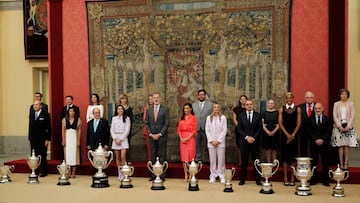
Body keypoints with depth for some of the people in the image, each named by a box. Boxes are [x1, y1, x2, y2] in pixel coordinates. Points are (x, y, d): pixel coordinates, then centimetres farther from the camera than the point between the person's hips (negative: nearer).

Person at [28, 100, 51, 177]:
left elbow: (49, 128, -6)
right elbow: (30, 127, 15)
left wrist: (47, 139, -10)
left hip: (42, 140, -5)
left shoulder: (45, 115, -3)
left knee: (42, 156, 0)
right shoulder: (31, 115, 13)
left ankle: (44, 172, 10)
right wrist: (30, 139, 11)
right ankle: (35, 172, 13)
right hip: (33, 139, 5)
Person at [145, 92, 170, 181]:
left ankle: (162, 175, 3)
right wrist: (150, 134, -4)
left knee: (162, 155, -1)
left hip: (162, 136, -3)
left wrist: (159, 134, -10)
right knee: (153, 155, 4)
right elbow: (146, 123, 9)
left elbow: (167, 123, -5)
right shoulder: (149, 110, 10)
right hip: (151, 136, 3)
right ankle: (153, 174, 9)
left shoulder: (165, 109, 0)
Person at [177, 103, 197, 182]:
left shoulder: (193, 117, 0)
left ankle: (190, 175, 1)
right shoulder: (181, 118, 13)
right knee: (184, 157, 2)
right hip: (182, 139, 4)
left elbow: (194, 130, -5)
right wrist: (181, 138, -5)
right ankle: (186, 175, 7)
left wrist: (187, 138, -13)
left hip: (190, 138, -4)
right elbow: (179, 129, 11)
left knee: (191, 156, -4)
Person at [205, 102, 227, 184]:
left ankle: (222, 177, 6)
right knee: (212, 160, 3)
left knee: (221, 160, 0)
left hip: (220, 142, -1)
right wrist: (211, 140, -4)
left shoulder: (223, 118, 1)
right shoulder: (209, 118, 7)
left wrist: (218, 140, -7)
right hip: (211, 142, 2)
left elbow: (224, 130, -2)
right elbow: (207, 130, 5)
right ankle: (213, 176, 10)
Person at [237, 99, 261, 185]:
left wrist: (253, 137, -9)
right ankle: (242, 179, 10)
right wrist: (247, 137, -10)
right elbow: (239, 129, 1)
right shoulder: (241, 115, 6)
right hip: (244, 141, 0)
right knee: (244, 161, 3)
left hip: (255, 141, 0)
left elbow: (259, 128, 2)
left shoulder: (258, 115, 6)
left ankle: (257, 179, 8)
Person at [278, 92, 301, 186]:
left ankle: (293, 178, 4)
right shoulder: (281, 109, 5)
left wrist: (293, 135, -9)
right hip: (284, 135, 1)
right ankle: (285, 178, 5)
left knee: (293, 156, 0)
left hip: (294, 135, 0)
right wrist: (287, 134, -8)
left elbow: (299, 123, 0)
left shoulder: (298, 109, 4)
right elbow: (280, 123, 1)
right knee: (285, 156, 1)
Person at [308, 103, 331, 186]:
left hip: (324, 143, 0)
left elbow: (329, 132, 0)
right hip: (314, 144, 0)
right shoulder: (310, 119, 5)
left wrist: (323, 140, -13)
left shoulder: (327, 119, 5)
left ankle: (325, 180, 10)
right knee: (314, 162, 2)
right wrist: (316, 140, -12)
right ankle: (313, 180, 9)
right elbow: (310, 132, 0)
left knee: (325, 162, 3)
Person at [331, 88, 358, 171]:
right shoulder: (336, 104, 7)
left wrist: (348, 126, -10)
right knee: (340, 145, -3)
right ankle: (341, 164, -1)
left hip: (348, 127, 0)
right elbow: (334, 116, 1)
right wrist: (339, 126, -10)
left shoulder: (351, 104, 6)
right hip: (339, 126, 0)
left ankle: (346, 164, -1)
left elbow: (352, 116, 0)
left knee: (347, 145, -3)